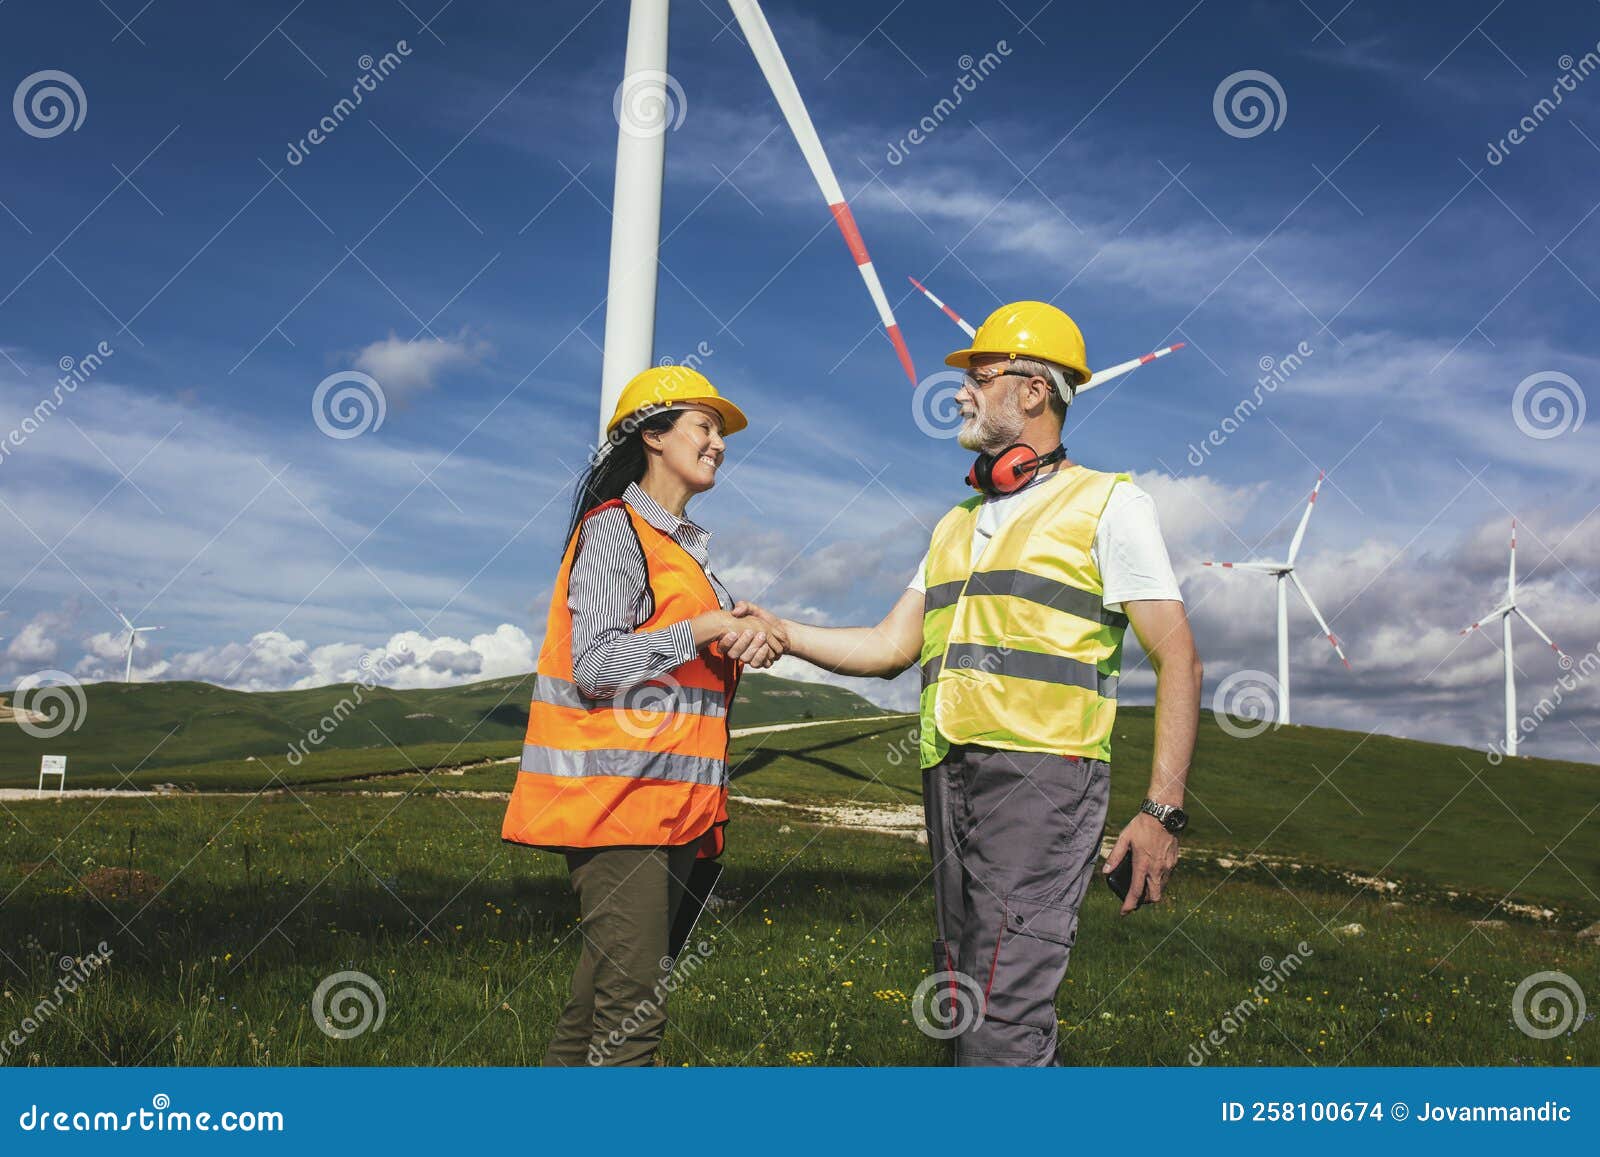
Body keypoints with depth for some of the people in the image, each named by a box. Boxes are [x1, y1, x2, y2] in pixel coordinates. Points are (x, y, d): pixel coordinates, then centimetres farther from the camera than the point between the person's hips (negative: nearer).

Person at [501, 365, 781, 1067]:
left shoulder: (686, 545, 22)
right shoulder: (615, 529, -5)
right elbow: (594, 666, -14)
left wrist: (744, 643, 6)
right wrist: (702, 629, -14)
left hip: (671, 799, 9)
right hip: (617, 797, -9)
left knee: (605, 991, 11)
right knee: (633, 1006, -10)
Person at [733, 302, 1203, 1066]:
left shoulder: (1106, 504, 0)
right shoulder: (958, 524, 21)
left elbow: (1178, 659, -5)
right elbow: (891, 647, 20)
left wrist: (1163, 810, -13)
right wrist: (783, 631, 7)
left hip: (1042, 775, -7)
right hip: (951, 775, 8)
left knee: (1001, 1017, -13)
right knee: (964, 1000, 11)